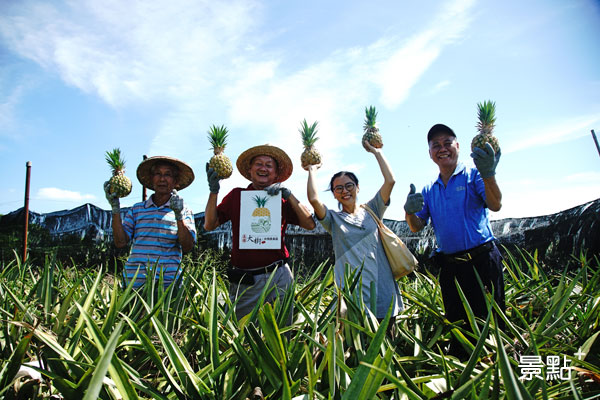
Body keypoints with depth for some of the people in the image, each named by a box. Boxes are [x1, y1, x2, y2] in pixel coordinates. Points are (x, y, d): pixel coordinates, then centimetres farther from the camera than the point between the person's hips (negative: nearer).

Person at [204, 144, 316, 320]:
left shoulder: (282, 199, 6)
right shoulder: (237, 195, 7)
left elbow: (310, 224, -3)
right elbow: (209, 225, 5)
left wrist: (288, 195, -9)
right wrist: (214, 191, -6)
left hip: (279, 279, 1)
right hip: (243, 280, 0)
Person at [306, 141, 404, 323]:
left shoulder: (371, 210, 12)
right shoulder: (333, 219, 7)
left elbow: (390, 181, 1)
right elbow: (313, 199, -12)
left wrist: (376, 152, 8)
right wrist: (312, 169, 1)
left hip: (383, 289, 2)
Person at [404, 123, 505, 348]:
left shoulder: (473, 176, 1)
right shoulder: (429, 190, 13)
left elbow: (495, 205, -16)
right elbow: (417, 227, 6)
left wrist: (488, 175, -36)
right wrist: (409, 212, -17)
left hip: (482, 261, -4)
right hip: (449, 267, 4)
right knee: (456, 324, 12)